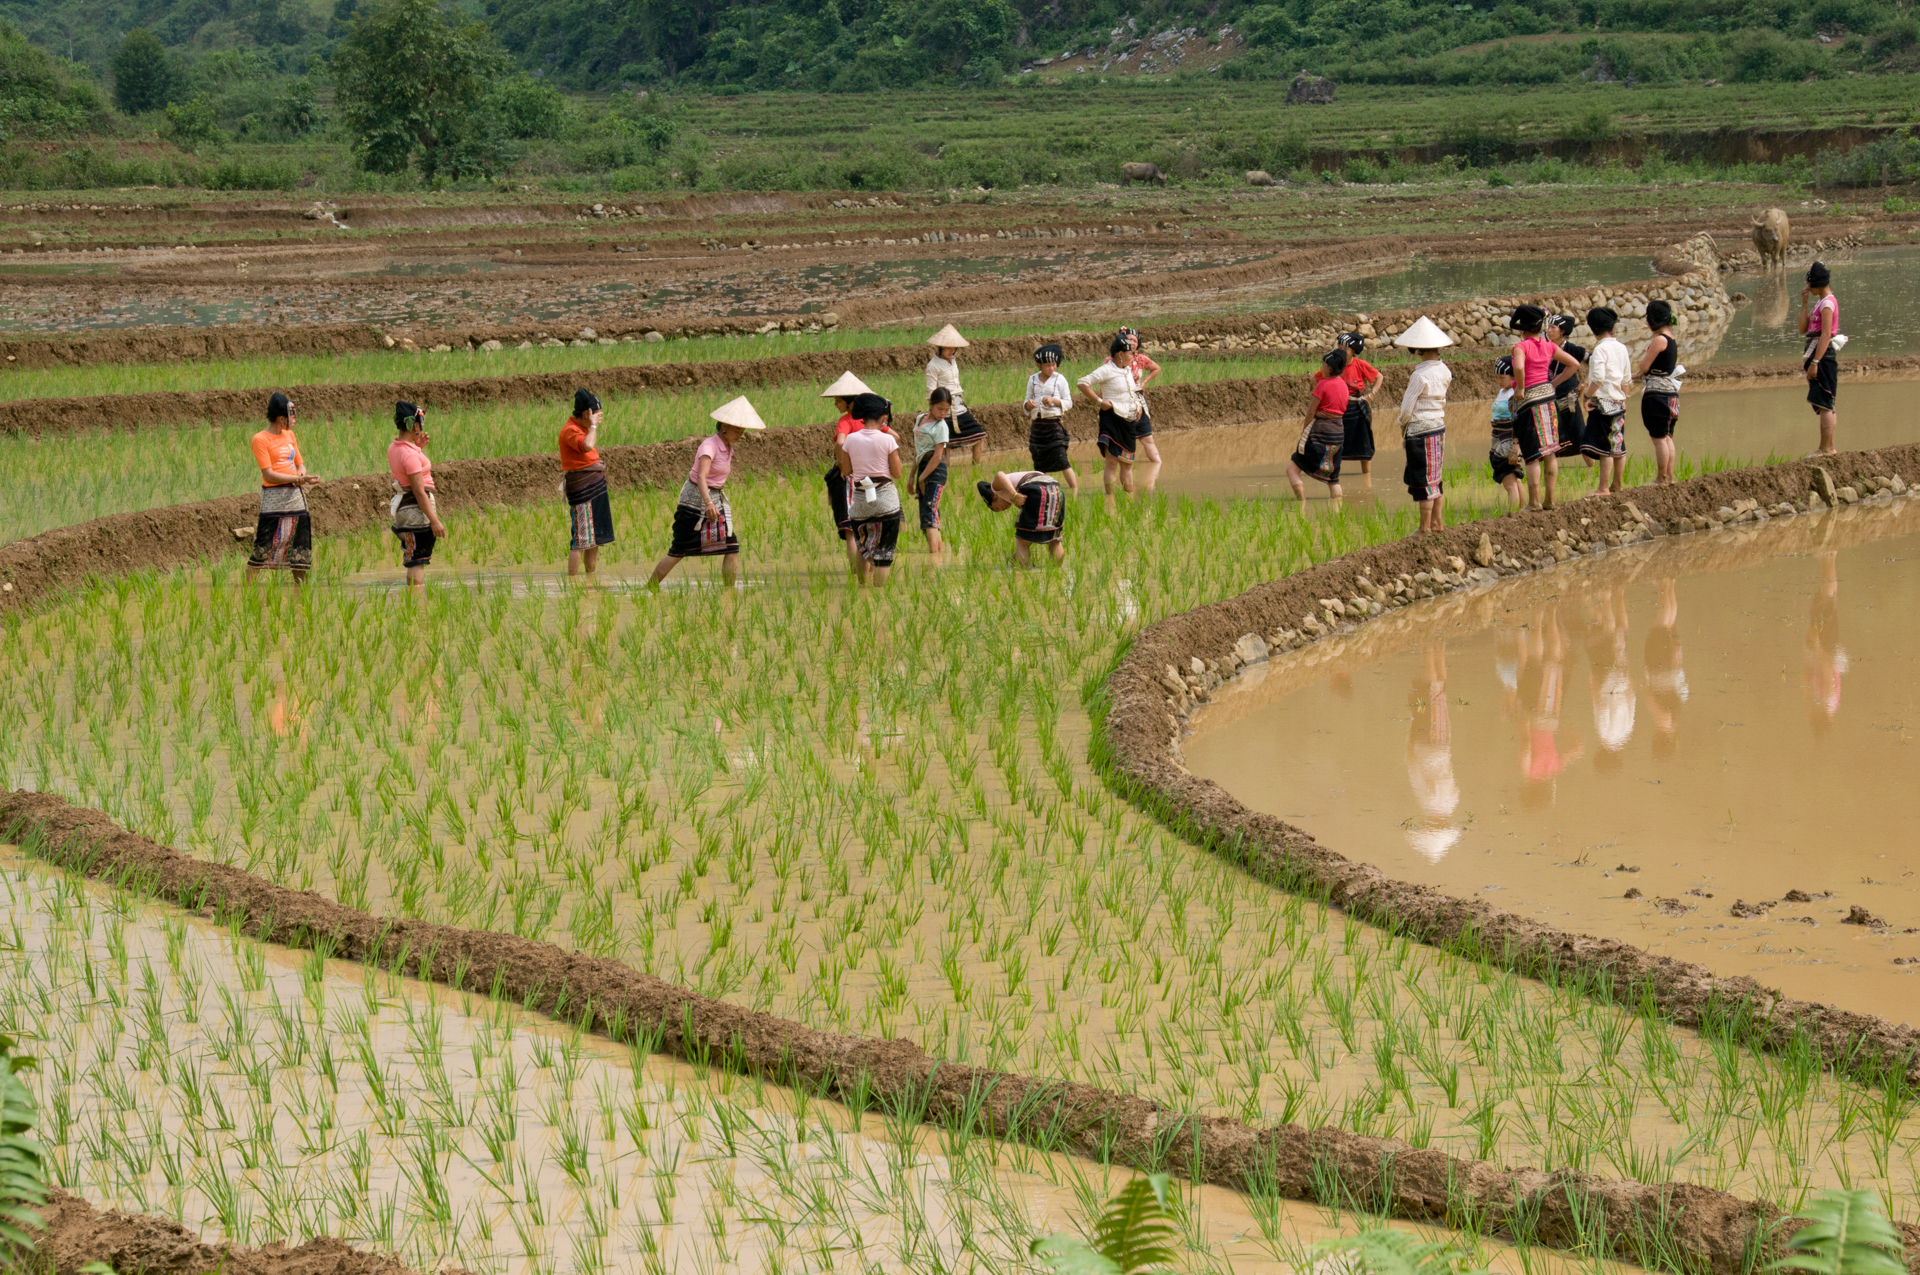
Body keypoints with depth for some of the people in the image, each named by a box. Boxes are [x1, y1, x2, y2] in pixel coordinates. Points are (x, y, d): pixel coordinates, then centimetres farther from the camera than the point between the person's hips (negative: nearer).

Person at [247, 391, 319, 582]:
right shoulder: (261, 439, -7)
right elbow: (269, 474, -14)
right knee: (264, 547, -9)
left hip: (296, 495, 7)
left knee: (299, 545, 9)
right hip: (274, 498, -7)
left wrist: (301, 475, -4)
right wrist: (296, 479, -21)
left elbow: (300, 464, 19)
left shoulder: (290, 435, 14)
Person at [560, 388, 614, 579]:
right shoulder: (569, 431, -14)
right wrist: (593, 425, -22)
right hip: (582, 491, -10)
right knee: (581, 539, -11)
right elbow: (587, 446, -32)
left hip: (597, 488, 10)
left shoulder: (584, 429, 15)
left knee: (595, 540, 12)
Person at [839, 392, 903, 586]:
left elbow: (846, 470, 7)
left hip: (859, 499, 3)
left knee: (863, 548, 21)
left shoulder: (850, 439, -1)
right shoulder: (887, 440, -10)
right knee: (884, 554, 1)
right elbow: (896, 473, -6)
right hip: (885, 499, -3)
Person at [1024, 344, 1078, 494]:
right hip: (1037, 424, 4)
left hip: (1054, 424, -4)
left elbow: (1068, 403, 2)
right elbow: (1026, 404, 15)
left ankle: (1075, 490, -11)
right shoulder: (1033, 379, 11)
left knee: (1061, 459, -14)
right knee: (1039, 463, 6)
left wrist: (1054, 401, -16)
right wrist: (1028, 404, -9)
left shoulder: (1060, 379, 1)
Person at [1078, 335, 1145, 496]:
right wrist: (1099, 401, -18)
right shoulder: (1107, 370, -11)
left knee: (1127, 463, 13)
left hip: (1128, 421, 8)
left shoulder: (1127, 370, 14)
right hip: (1112, 418, -8)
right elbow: (1083, 383, -17)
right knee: (1112, 462, -10)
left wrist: (1138, 405, 12)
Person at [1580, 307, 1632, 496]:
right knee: (1618, 445, 13)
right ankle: (1618, 484, 21)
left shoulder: (1600, 349, -13)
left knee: (1604, 447, -7)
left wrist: (1589, 395, -12)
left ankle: (1603, 488, -7)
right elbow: (1627, 379, 15)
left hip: (1603, 402, -8)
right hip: (1619, 402, 8)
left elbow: (1598, 378, -22)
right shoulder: (1621, 348, 9)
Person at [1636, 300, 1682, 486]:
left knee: (1659, 437, -6)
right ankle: (1669, 476, 15)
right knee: (1667, 437, 13)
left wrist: (1646, 352, 3)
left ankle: (1662, 479, -4)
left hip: (1657, 392, -10)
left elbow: (1644, 367, -14)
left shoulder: (1659, 340, -15)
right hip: (1670, 391, 10)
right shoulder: (1671, 339, 14)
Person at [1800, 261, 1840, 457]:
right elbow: (1803, 328, 15)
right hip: (1816, 356, 10)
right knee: (1821, 405, 11)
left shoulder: (1828, 303, -11)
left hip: (1823, 356, -10)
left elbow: (1826, 335, -19)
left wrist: (1815, 362, -23)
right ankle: (1825, 448, 14)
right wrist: (1804, 303, 10)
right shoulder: (1820, 303, 18)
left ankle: (1828, 448, -12)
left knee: (1823, 404, -11)